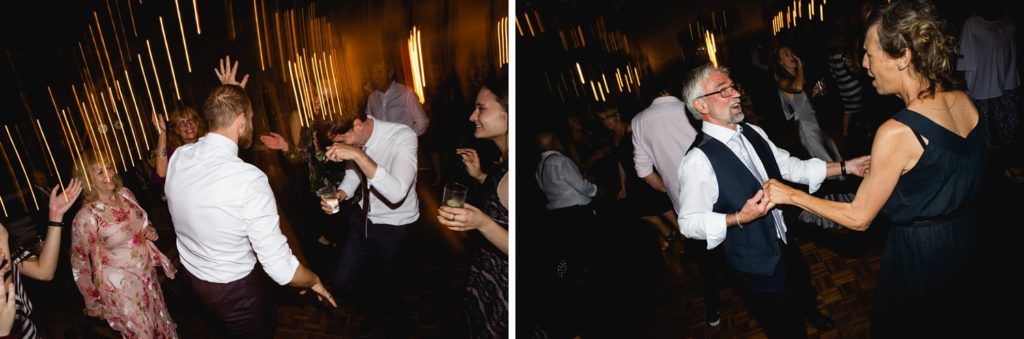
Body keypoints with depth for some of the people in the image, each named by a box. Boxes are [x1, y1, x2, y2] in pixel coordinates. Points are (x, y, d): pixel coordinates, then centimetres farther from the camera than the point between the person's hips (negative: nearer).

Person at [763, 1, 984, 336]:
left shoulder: (897, 133, -32)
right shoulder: (964, 102, -9)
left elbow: (858, 218, -21)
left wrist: (791, 195, -14)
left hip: (918, 253, -7)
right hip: (964, 239, 7)